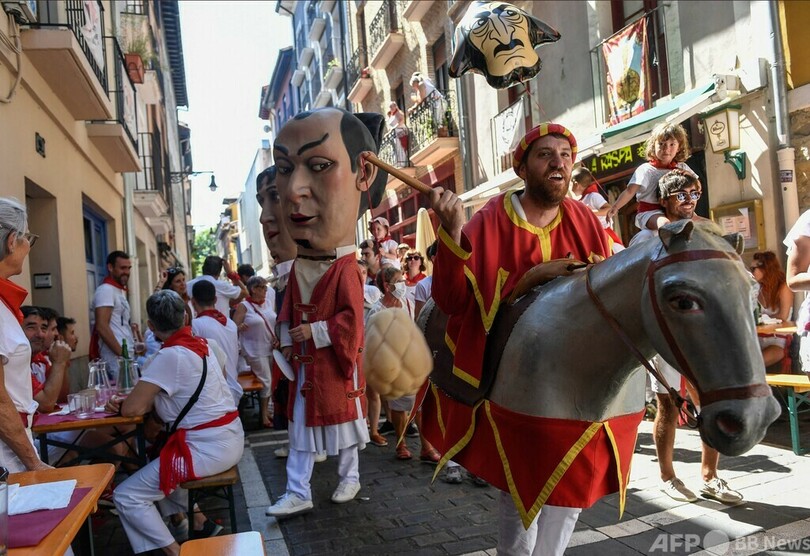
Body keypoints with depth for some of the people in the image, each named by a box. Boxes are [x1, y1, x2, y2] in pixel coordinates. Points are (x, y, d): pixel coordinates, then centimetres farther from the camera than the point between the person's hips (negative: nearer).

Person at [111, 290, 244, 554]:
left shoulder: (171, 356, -19)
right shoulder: (199, 344, 6)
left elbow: (132, 409, -17)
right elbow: (151, 399, 14)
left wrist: (121, 404, 5)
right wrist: (126, 401, -1)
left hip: (208, 448, -9)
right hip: (229, 438, 9)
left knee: (126, 497, -3)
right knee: (155, 469, 30)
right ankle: (201, 524, 27)